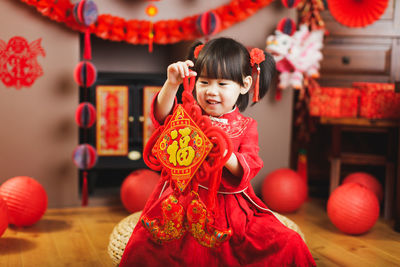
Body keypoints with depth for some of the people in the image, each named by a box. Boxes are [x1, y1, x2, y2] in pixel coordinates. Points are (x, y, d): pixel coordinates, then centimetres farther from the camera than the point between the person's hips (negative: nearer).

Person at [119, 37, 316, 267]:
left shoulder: (246, 126, 5)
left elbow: (249, 167, -6)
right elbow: (163, 116, -12)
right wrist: (172, 84, -28)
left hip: (231, 206, 0)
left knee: (289, 245, -16)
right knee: (145, 247, -25)